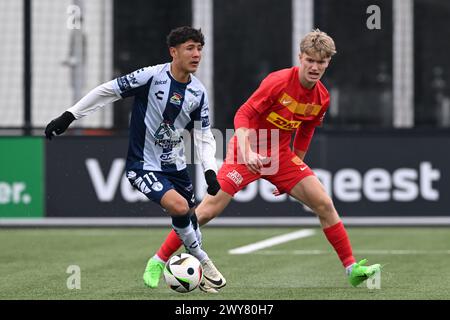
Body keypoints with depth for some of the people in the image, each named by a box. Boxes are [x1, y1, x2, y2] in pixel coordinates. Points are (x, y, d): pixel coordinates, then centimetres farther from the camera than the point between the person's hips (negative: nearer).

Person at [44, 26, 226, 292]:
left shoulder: (198, 92, -1)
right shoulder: (152, 76, -18)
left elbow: (203, 136, 7)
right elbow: (108, 91, -10)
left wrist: (210, 171, -8)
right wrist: (69, 116, -10)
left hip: (175, 165, 6)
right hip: (144, 165, -6)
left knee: (190, 219, 12)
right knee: (179, 207, -25)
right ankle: (203, 261, -4)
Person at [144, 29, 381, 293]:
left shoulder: (322, 98, -1)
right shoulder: (279, 82, -20)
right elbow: (243, 115, -20)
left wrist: (296, 170, 18)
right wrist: (248, 151, -34)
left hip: (280, 155, 5)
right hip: (247, 152, -5)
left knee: (324, 204, -7)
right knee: (208, 210, -11)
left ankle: (351, 267, 1)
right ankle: (158, 261, 2)